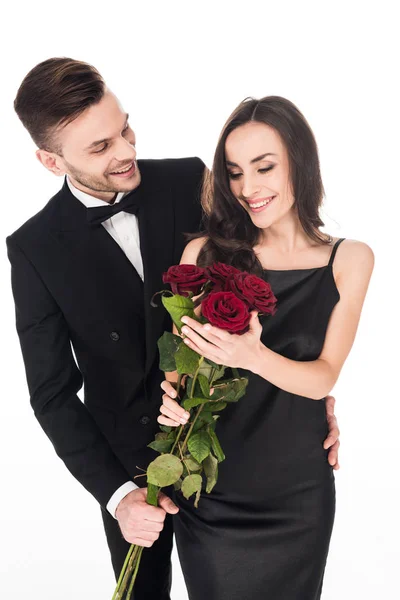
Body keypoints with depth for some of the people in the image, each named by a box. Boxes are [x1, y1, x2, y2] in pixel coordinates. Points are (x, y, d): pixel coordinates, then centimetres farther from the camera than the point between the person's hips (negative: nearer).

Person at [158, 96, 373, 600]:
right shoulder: (205, 253, -8)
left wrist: (252, 356, -28)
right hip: (210, 486, 0)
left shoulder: (349, 260, -5)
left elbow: (323, 378, -9)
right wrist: (175, 393, -23)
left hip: (297, 489, 1)